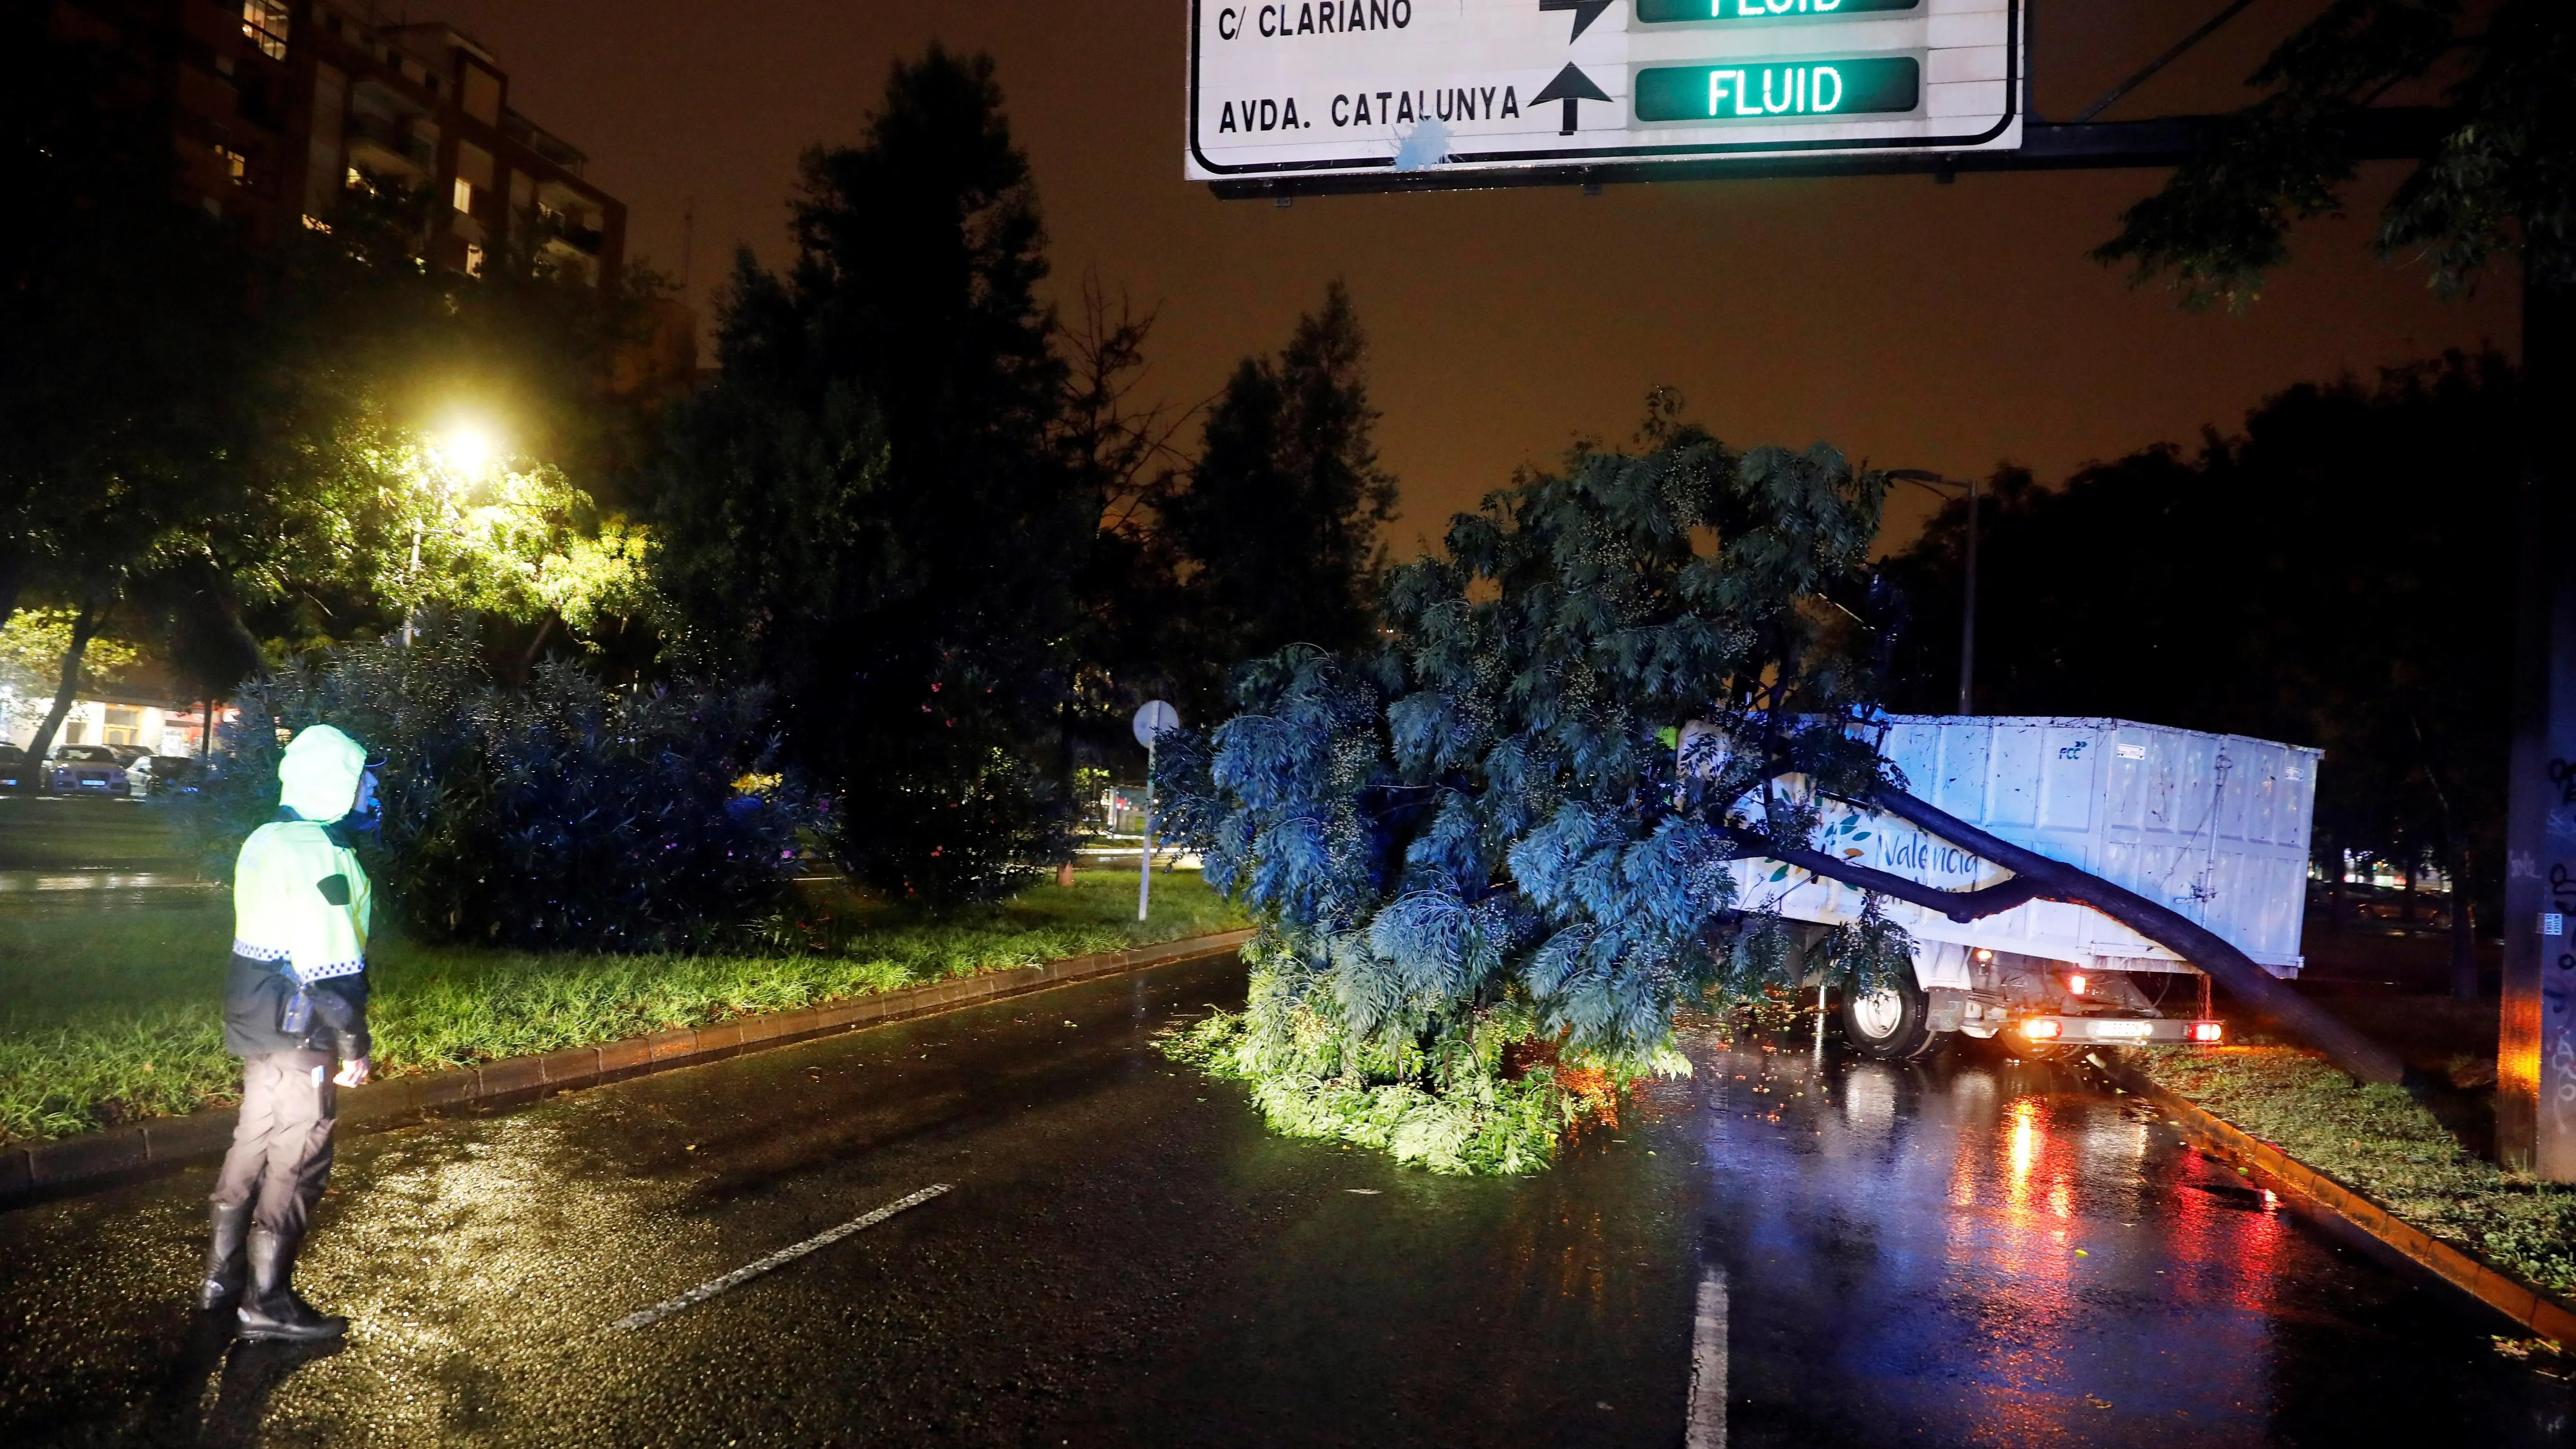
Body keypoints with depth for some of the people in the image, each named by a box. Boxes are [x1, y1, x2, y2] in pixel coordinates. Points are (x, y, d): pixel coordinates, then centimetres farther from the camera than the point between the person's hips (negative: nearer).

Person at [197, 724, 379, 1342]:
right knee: (297, 1162, -1)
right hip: (298, 1032, -10)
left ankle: (222, 1275, 31)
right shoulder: (319, 852, -21)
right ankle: (267, 1303, 7)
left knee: (255, 1144, 20)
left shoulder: (266, 840, 10)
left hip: (256, 1018, 10)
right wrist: (354, 1044, -16)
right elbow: (331, 963, -23)